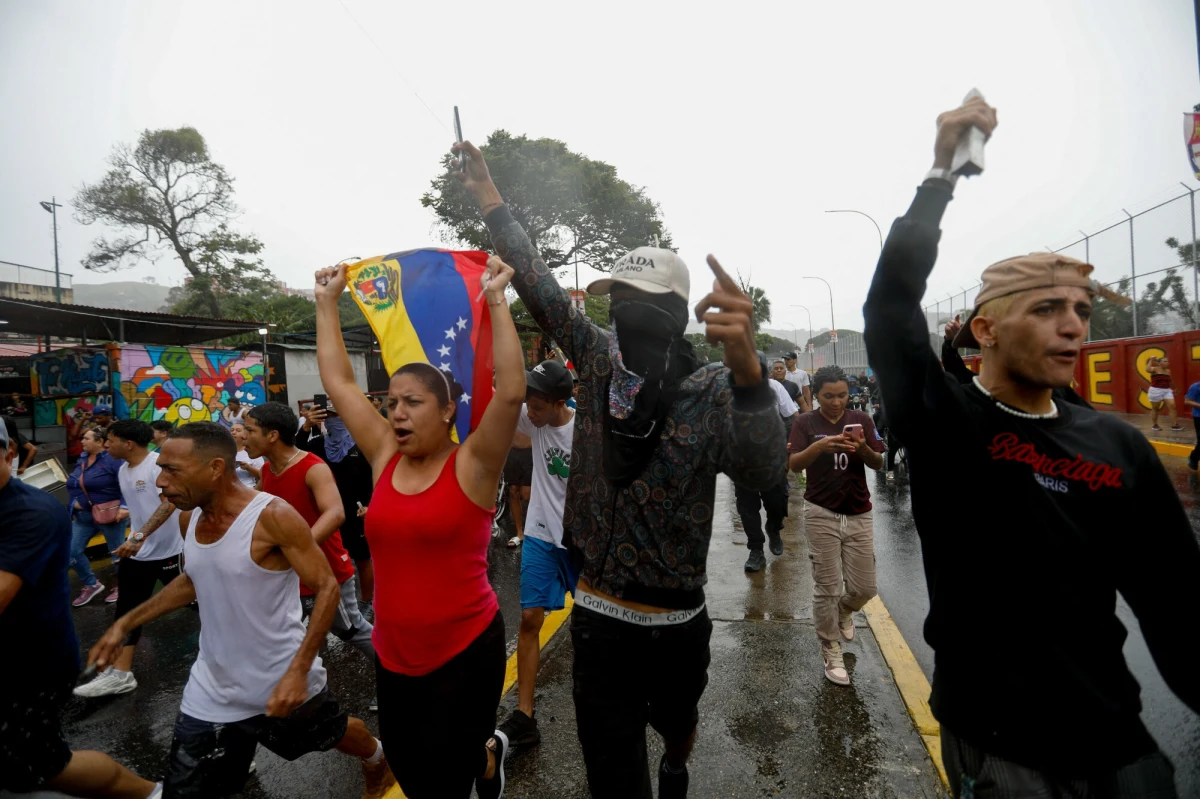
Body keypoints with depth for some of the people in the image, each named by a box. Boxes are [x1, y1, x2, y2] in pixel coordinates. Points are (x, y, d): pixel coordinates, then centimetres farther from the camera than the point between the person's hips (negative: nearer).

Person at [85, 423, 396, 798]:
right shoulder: (189, 518, -3)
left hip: (285, 682, -5)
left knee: (334, 733, 20)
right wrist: (126, 623, 9)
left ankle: (378, 761, 54)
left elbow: (327, 587, -22)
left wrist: (299, 670, -27)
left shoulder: (273, 517, -25)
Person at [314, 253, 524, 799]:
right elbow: (338, 382, 3)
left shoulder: (472, 465, -14)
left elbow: (512, 392, -27)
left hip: (465, 653, -5)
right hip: (393, 654, 5)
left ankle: (487, 755, 42)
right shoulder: (385, 457, -1)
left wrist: (495, 299, -26)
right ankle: (484, 748, 49)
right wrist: (327, 302, 4)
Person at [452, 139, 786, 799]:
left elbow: (763, 471, -32)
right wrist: (487, 194, 3)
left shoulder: (712, 389, -15)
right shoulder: (599, 358, -4)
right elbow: (540, 285, 1)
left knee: (675, 720, 29)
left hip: (677, 621, -1)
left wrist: (746, 367, -50)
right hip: (597, 615, 1)